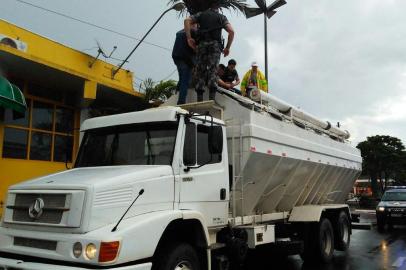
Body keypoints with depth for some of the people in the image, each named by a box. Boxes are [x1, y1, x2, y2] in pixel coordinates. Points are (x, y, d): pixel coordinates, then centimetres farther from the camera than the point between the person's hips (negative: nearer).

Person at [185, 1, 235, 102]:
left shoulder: (201, 14, 22)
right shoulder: (221, 17, 18)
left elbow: (187, 21, 8)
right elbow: (231, 31, 4)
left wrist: (189, 38, 2)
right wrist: (227, 48, 9)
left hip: (201, 44, 1)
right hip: (215, 44, -1)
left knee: (200, 71, 2)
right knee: (213, 71, -8)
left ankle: (200, 100, -6)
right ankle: (212, 99, -20)